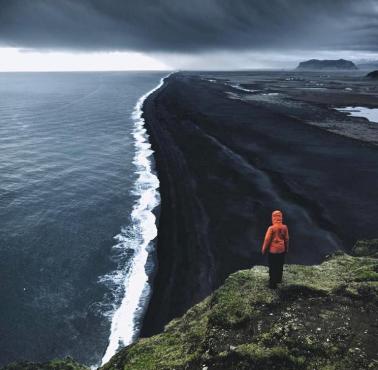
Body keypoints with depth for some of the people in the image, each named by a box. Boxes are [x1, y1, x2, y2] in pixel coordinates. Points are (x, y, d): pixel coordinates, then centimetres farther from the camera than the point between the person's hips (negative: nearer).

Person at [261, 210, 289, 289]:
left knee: (272, 267, 6)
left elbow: (267, 240, -14)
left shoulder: (271, 228, -21)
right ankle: (279, 279, 38)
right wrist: (286, 249, 17)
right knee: (280, 266, 21)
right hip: (282, 250, 4)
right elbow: (286, 239, 2)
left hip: (272, 250, -4)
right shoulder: (285, 227, -9)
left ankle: (273, 284, 13)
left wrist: (264, 249, 0)